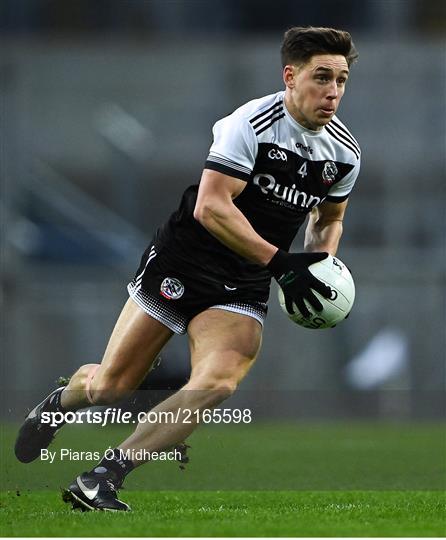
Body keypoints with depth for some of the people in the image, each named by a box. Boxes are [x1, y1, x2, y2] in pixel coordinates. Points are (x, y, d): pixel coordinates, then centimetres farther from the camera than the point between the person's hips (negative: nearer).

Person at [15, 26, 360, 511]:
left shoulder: (345, 153, 2)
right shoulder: (251, 124, -18)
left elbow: (329, 219, 21)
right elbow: (211, 206, -25)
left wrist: (320, 265, 0)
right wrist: (279, 262, -27)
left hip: (244, 290, 4)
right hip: (180, 265, -4)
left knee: (216, 384, -25)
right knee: (109, 386, 0)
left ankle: (101, 479, -19)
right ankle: (58, 402, 39)